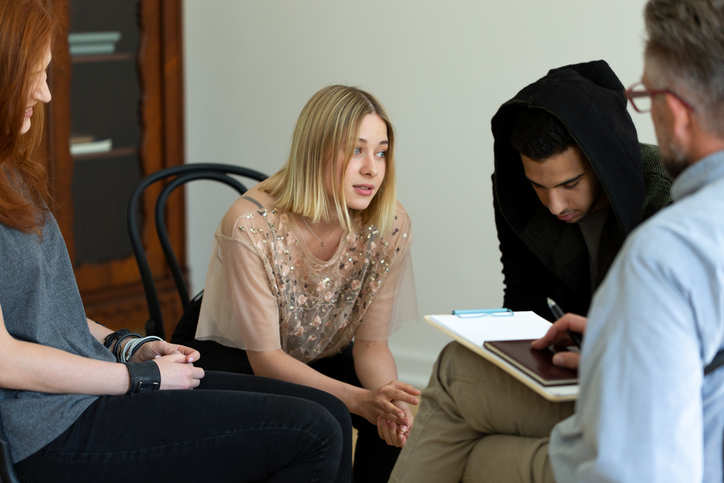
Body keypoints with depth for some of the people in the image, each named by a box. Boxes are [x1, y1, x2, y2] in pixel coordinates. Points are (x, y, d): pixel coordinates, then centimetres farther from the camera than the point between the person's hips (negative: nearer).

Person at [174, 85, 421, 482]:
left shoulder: (390, 227, -18)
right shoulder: (251, 225, -31)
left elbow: (371, 345, -11)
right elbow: (265, 357, -27)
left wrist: (387, 396, -35)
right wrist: (361, 400, -41)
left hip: (321, 359, 4)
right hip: (228, 356, -4)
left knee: (403, 413, -24)